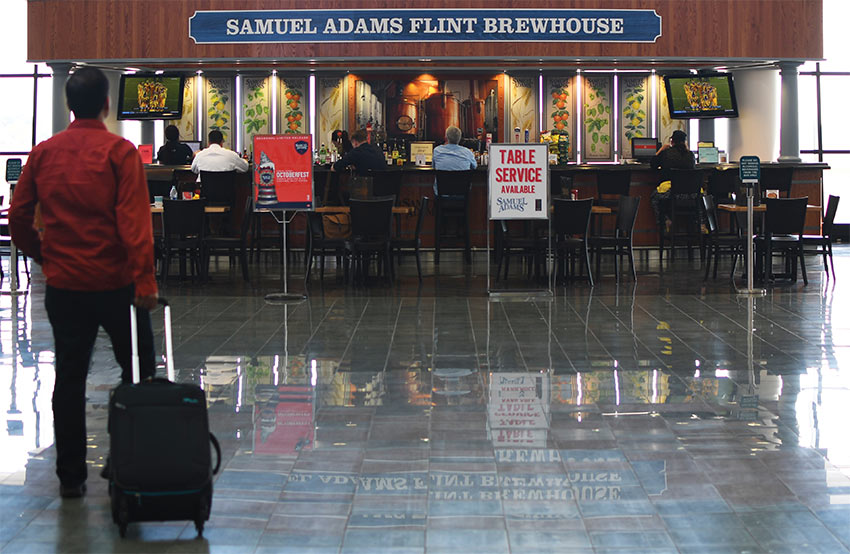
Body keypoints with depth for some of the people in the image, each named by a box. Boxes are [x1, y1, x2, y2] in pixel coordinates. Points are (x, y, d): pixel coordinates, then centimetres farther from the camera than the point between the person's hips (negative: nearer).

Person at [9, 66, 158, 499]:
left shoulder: (44, 152, 3)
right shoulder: (118, 152, -9)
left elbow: (18, 216, 5)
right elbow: (133, 221, -16)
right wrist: (145, 279, -17)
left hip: (63, 284, 4)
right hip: (114, 281, -3)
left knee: (69, 378, 8)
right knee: (138, 371, 11)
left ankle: (70, 476, 10)